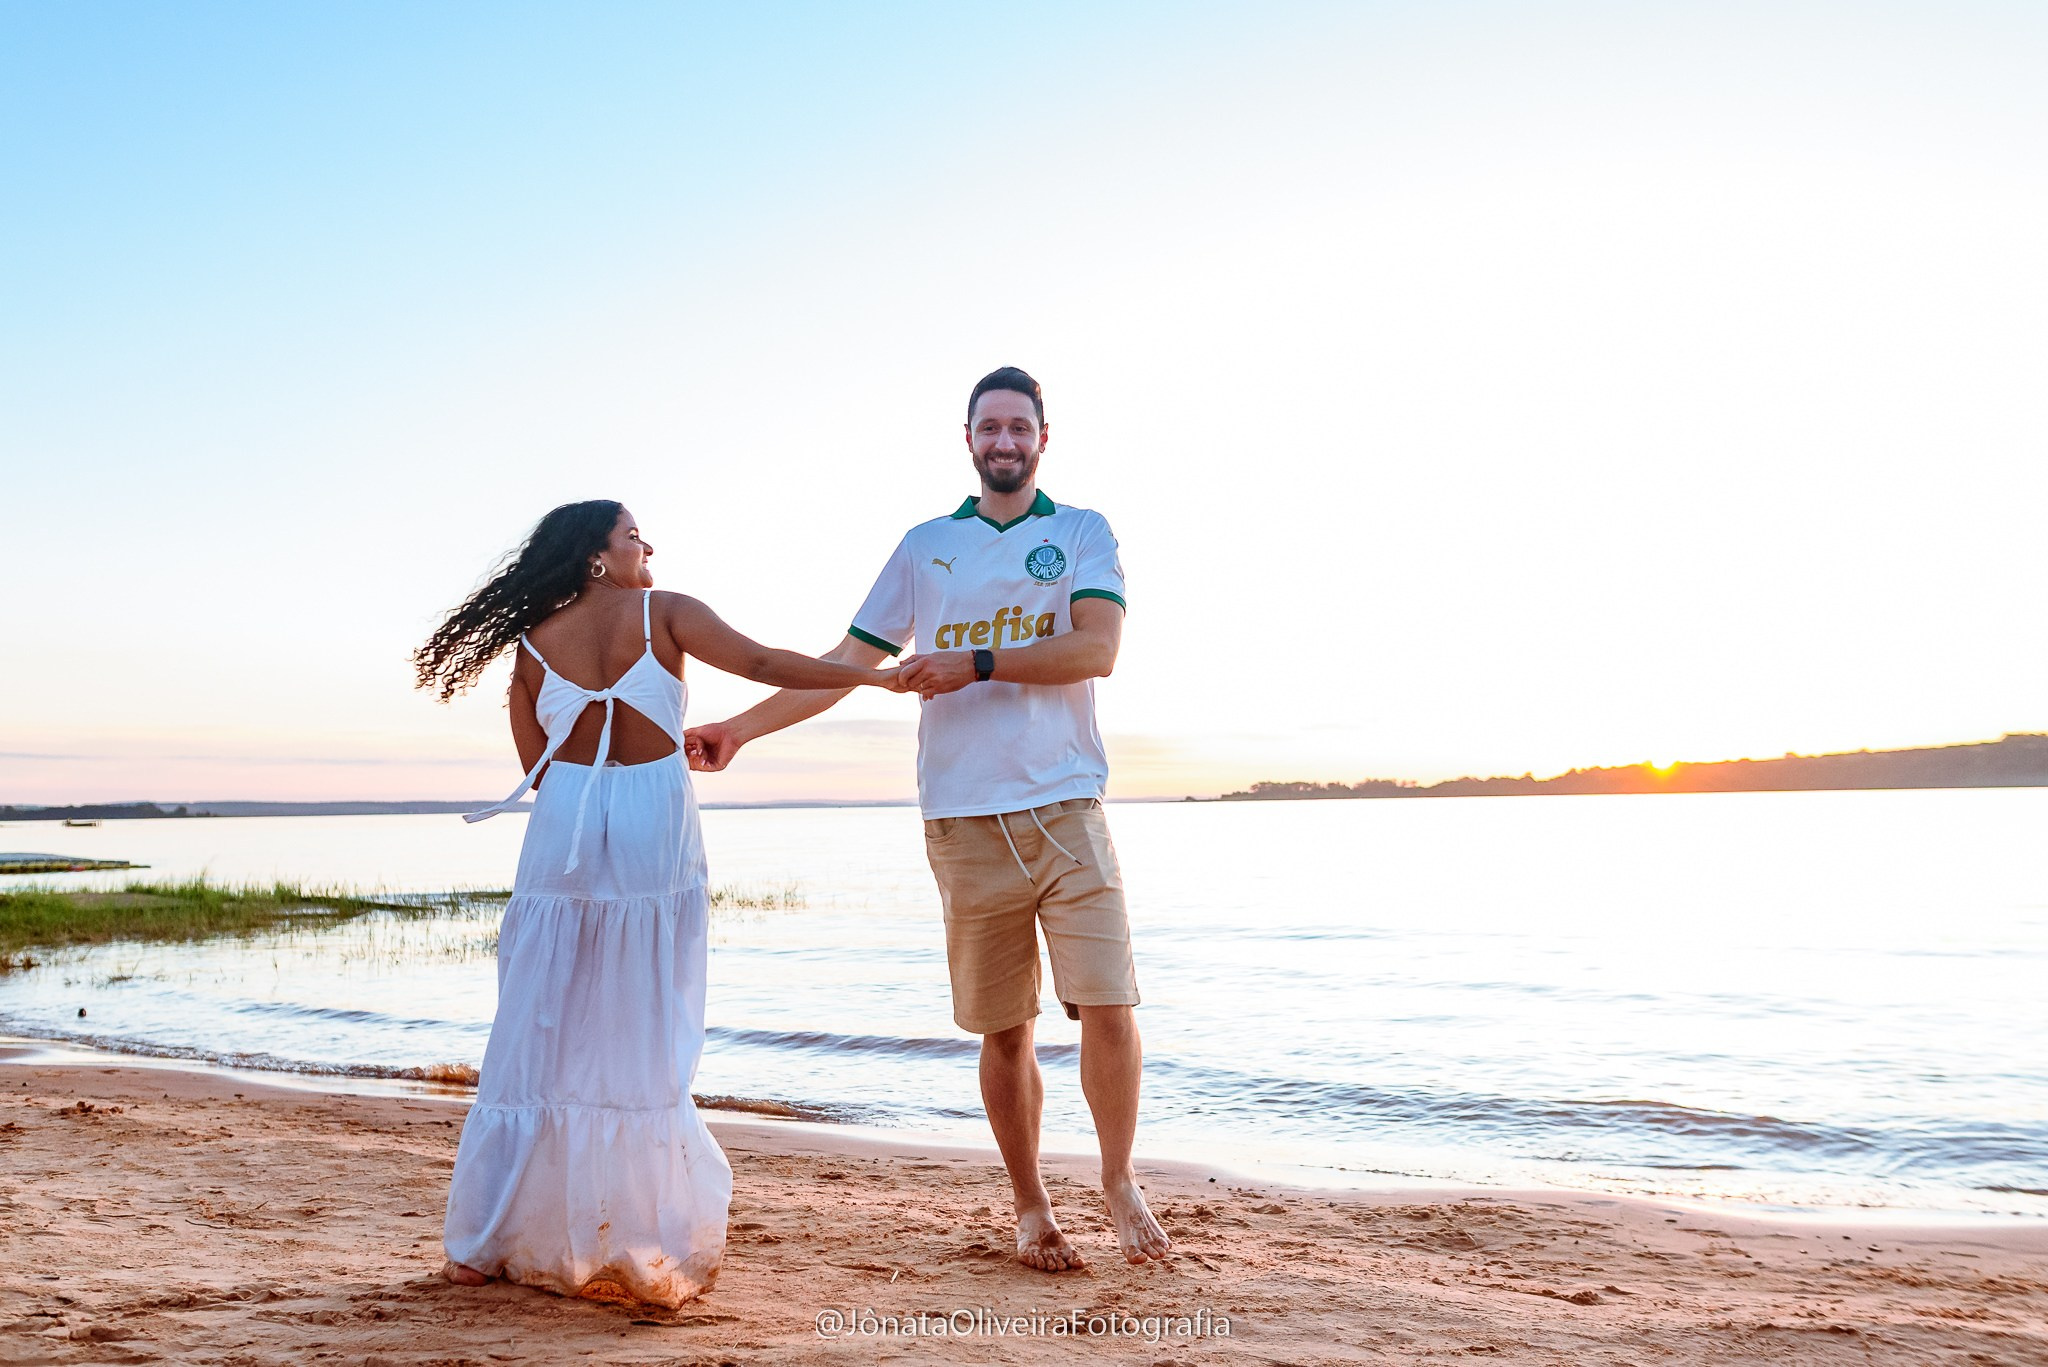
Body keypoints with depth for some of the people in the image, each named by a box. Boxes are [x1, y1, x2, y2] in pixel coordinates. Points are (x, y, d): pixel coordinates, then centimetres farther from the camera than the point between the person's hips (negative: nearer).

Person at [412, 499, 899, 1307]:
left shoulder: (533, 643, 9)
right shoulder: (662, 614, 1)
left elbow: (536, 769, 9)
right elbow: (764, 665, -7)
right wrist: (879, 676, -3)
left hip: (562, 838, 3)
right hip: (653, 835, -3)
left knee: (540, 1039, 9)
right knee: (644, 1043, 3)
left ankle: (486, 1244, 15)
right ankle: (645, 1247, 6)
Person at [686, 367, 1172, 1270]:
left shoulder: (1083, 533, 8)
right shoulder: (925, 546, 14)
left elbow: (1097, 650, -9)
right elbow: (844, 665, 13)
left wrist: (976, 664, -13)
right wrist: (739, 730, 6)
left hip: (1065, 811, -1)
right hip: (963, 823, 2)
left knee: (1108, 1005, -9)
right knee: (1004, 1028, 7)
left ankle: (1119, 1182, 13)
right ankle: (1029, 1207, 21)